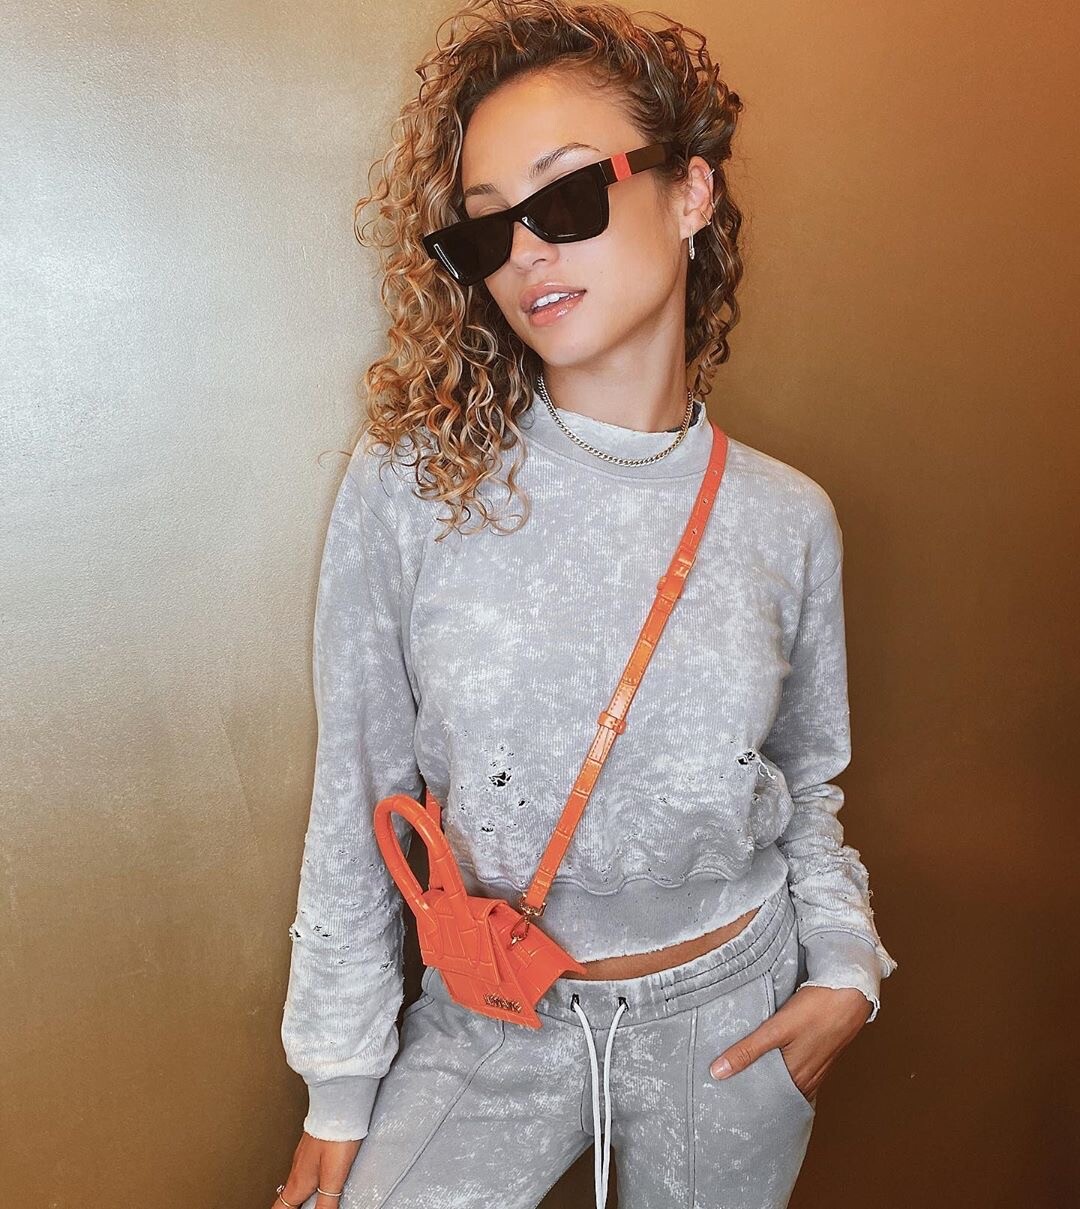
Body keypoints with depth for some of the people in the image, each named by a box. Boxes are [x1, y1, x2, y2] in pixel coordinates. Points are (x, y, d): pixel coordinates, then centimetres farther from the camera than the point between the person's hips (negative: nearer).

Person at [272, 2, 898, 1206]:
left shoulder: (788, 520, -7)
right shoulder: (408, 487, -14)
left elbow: (808, 782, 8)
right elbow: (355, 802, -8)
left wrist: (843, 966, -5)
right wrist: (341, 1085, -1)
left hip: (733, 1015, 2)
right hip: (491, 1021, -1)